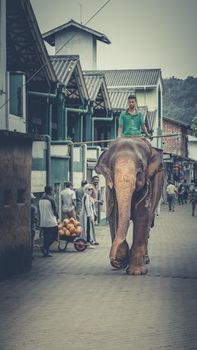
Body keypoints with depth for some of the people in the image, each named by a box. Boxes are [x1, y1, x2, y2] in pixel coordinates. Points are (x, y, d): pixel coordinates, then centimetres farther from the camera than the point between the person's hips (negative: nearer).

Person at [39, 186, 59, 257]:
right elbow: (55, 211, -8)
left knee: (46, 237, 12)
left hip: (42, 222, 7)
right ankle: (44, 247, -12)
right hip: (51, 222, -7)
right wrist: (57, 217, 12)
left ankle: (46, 252, 11)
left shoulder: (40, 200, 7)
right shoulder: (51, 200, -13)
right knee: (54, 235, 2)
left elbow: (39, 211, 12)